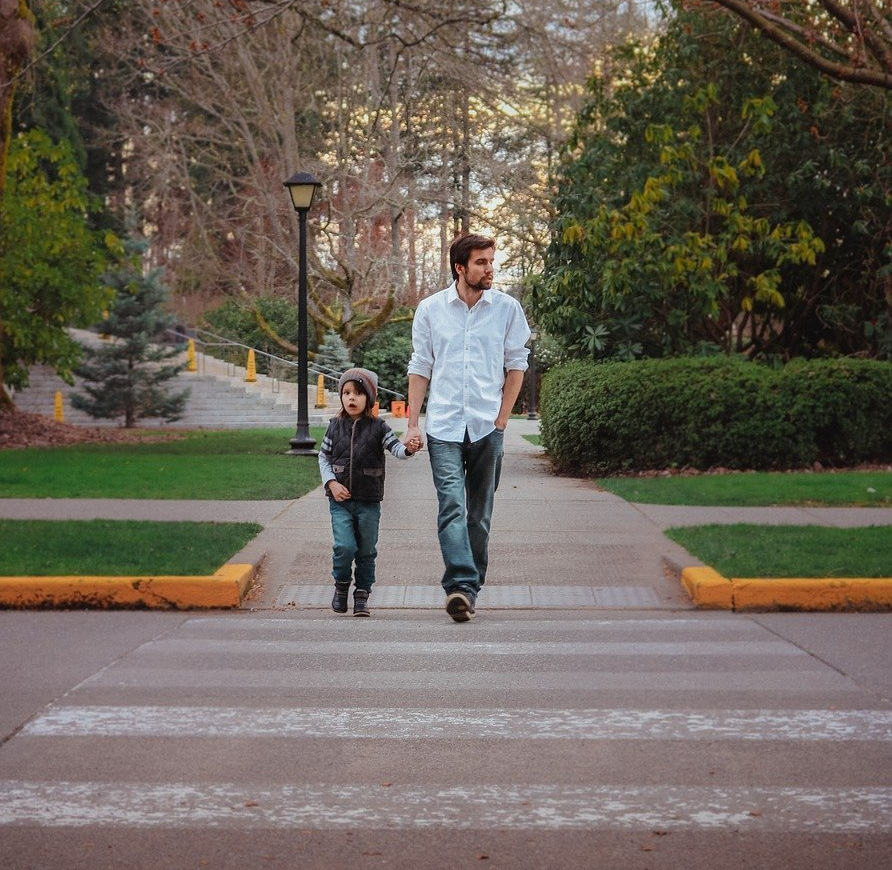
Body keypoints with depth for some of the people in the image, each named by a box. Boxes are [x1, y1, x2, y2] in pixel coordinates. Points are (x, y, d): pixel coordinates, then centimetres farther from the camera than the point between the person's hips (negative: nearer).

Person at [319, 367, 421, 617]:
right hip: (341, 500, 0)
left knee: (366, 551, 6)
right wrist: (331, 483, -4)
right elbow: (324, 457, 10)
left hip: (369, 502, 0)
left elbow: (395, 447, -13)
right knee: (345, 546, -13)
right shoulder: (336, 426, 3)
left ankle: (362, 596, 19)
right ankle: (341, 585, 13)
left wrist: (408, 448, -36)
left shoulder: (378, 427, -2)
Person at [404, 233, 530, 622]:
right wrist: (412, 424, 4)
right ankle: (461, 585, -26)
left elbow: (516, 364, 8)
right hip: (443, 426, -1)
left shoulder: (507, 308, 4)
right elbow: (420, 368, 9)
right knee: (451, 505, -16)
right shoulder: (430, 309, 4)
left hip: (487, 428, 1)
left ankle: (469, 589, 15)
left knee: (479, 513, 5)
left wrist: (501, 419, 0)